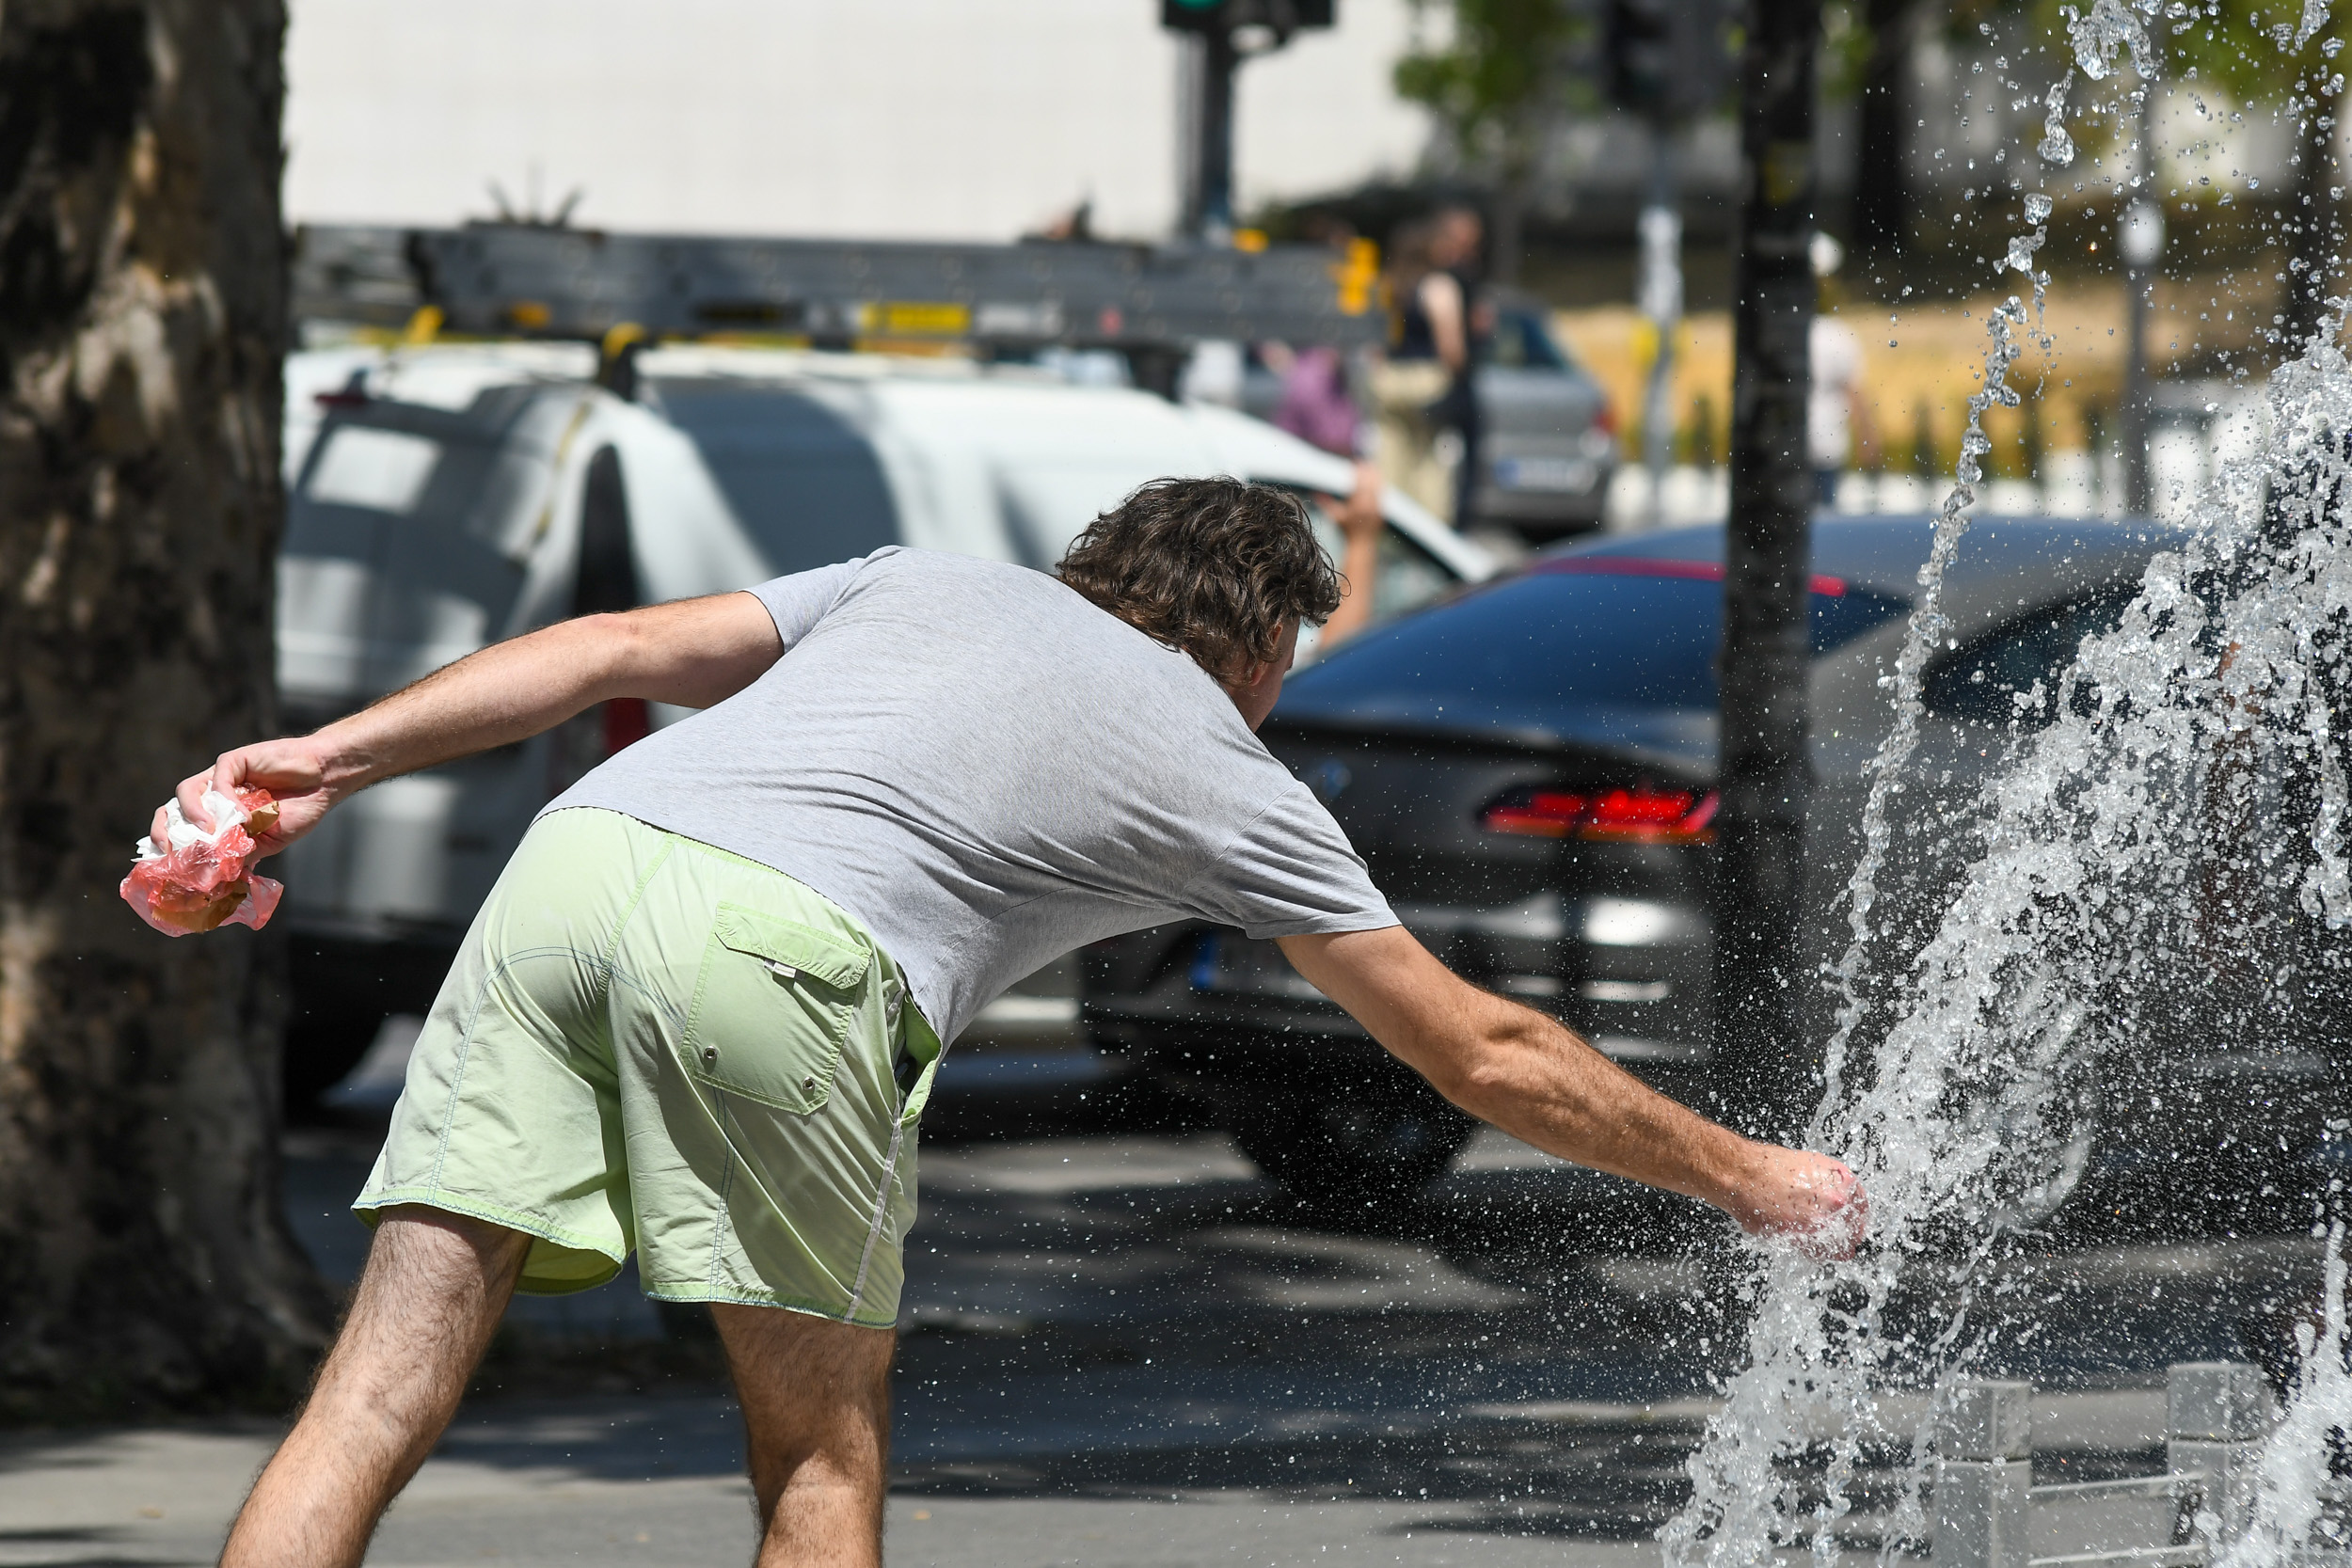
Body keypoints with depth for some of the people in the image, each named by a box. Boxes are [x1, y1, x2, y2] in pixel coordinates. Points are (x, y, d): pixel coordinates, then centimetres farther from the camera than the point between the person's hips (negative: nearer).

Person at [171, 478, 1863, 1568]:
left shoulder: (929, 579, 35)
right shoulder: (1232, 778, 25)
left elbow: (621, 647, 23)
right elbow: (1484, 1053, 32)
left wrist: (335, 757, 20)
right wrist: (1746, 1175, 43)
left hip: (576, 854, 4)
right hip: (776, 952, -4)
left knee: (384, 1389, -2)